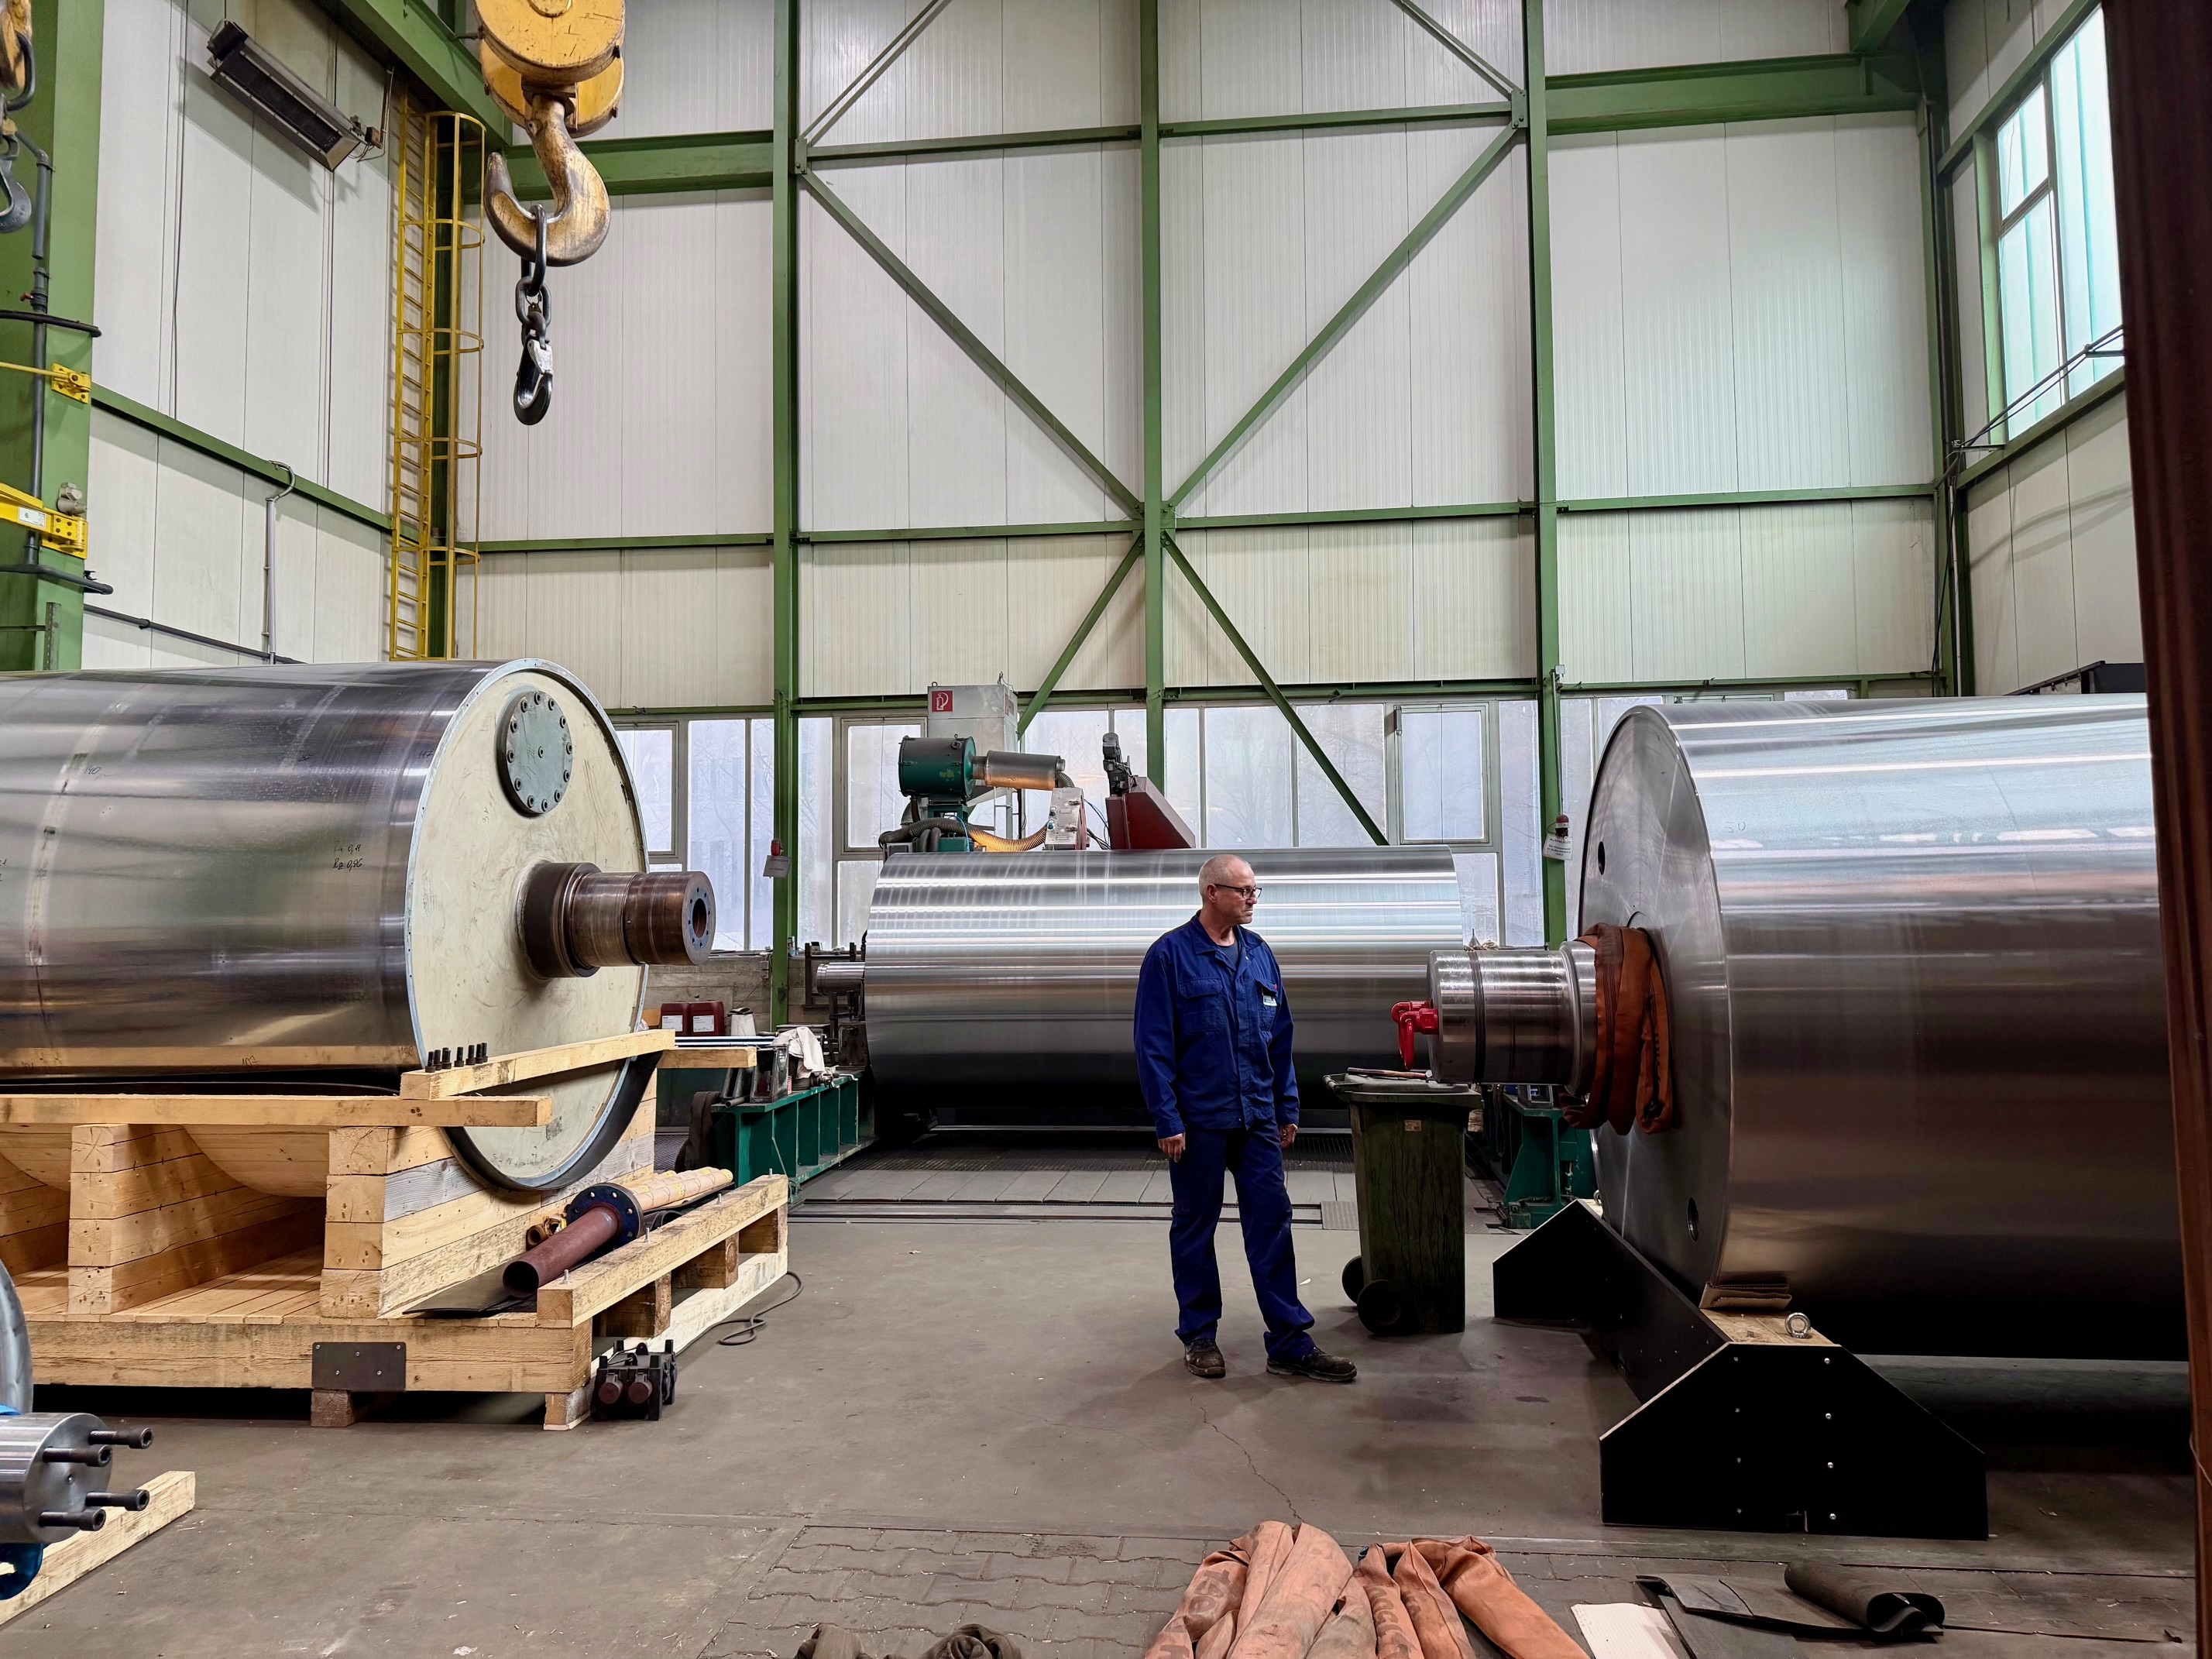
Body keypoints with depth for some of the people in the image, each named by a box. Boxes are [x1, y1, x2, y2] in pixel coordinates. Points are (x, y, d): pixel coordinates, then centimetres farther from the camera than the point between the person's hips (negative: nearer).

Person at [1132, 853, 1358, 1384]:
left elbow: (1280, 1037, 14)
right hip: (1198, 1118, -4)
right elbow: (1153, 1045, -10)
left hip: (1257, 1118, 5)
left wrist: (1287, 1107, 11)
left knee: (1272, 1220, 4)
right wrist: (1167, 1120, -13)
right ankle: (1199, 1335, 23)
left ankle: (1290, 1344, 10)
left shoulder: (1258, 953, 9)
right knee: (1195, 1225, 9)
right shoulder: (1170, 955, -8)